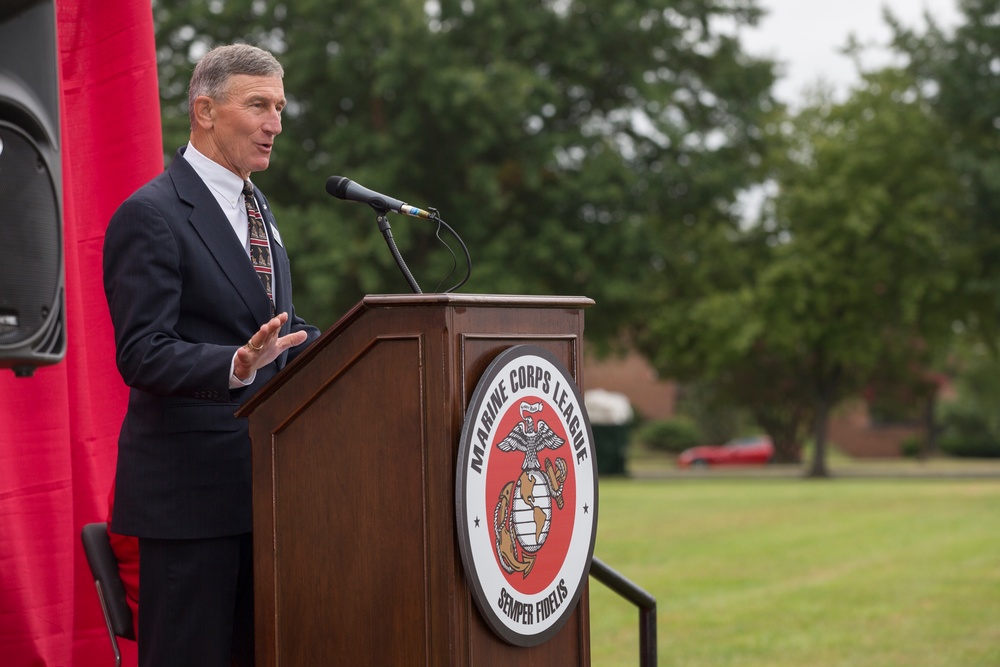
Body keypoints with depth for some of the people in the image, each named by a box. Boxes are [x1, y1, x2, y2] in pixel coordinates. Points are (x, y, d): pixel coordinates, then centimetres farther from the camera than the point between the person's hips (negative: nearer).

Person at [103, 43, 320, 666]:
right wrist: (237, 365, -33)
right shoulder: (151, 215, -10)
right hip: (190, 485, -8)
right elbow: (141, 353, -17)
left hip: (263, 475, 8)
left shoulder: (255, 206, 19)